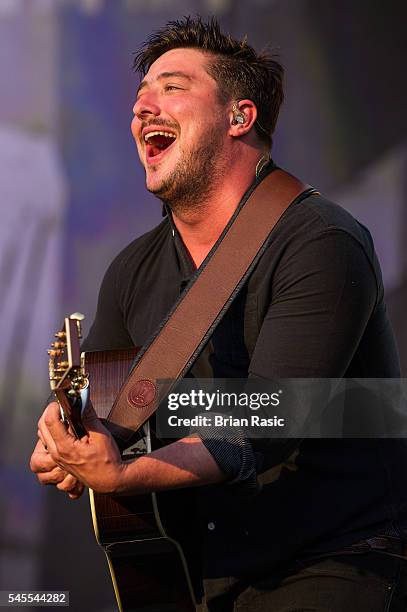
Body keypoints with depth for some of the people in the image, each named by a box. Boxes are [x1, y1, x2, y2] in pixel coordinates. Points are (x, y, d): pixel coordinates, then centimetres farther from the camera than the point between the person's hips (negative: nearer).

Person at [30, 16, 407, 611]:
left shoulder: (322, 244, -15)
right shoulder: (134, 271, 9)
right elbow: (85, 402, 14)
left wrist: (121, 475, -34)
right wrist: (60, 449, -11)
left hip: (343, 561, -6)